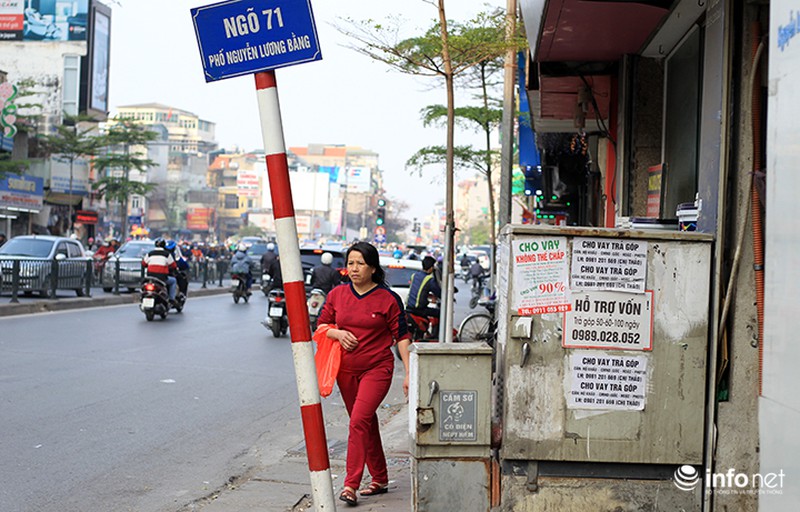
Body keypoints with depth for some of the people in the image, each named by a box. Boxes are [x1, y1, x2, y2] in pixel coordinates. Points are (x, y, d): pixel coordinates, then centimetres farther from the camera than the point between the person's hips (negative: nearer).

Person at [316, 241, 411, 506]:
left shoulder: (388, 299, -6)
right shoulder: (337, 295, 4)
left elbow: (402, 337, -3)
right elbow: (321, 325, 14)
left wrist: (408, 373, -8)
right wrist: (338, 333, -8)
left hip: (377, 368, -5)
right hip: (346, 370, 5)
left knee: (359, 421, -18)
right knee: (367, 424, 14)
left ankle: (351, 485, -16)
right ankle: (380, 479, 27)